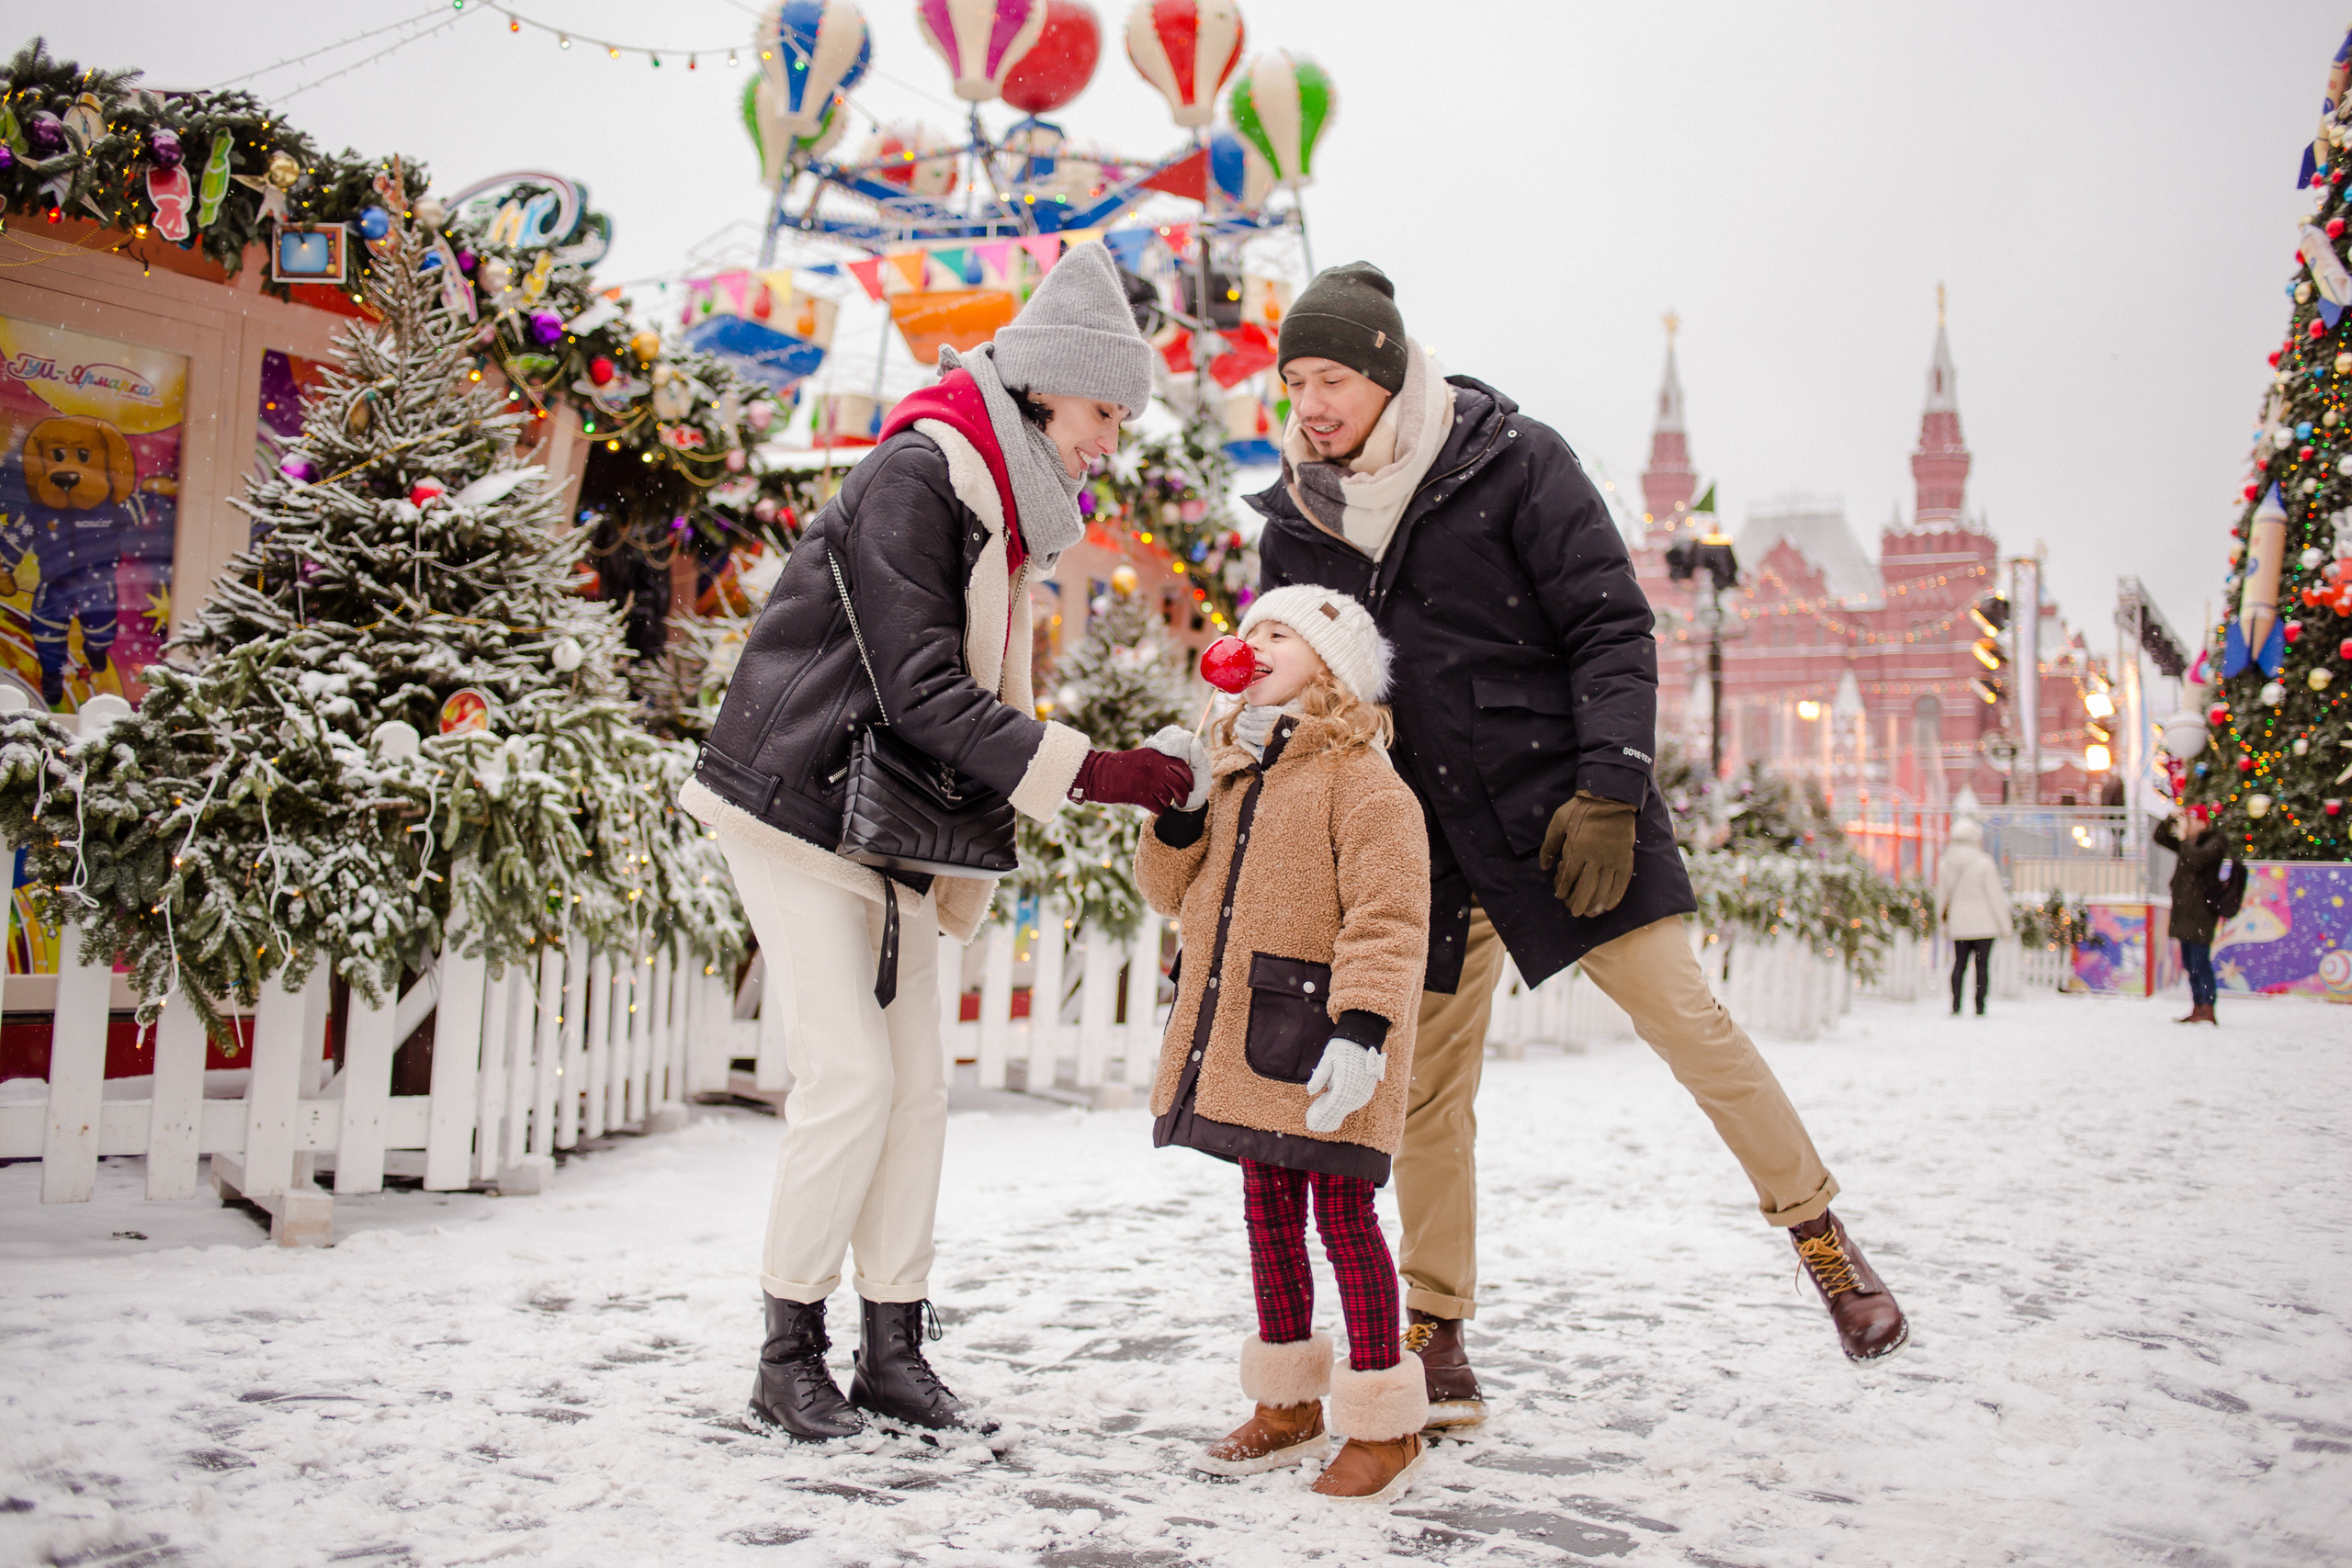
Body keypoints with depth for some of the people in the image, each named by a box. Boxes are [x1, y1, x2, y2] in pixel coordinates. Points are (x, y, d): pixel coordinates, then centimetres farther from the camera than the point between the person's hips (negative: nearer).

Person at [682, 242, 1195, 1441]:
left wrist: (956, 877, 13)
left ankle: (893, 1351, 12)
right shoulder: (915, 475, -16)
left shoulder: (1011, 506, 13)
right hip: (795, 803, -9)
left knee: (918, 1084, 4)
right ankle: (789, 1353, 2)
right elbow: (919, 687, -23)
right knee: (850, 1072, -12)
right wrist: (1087, 772, -26)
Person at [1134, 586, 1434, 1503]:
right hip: (1240, 1042, 8)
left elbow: (1387, 915, -18)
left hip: (1321, 1045, -8)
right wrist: (1179, 810, 1)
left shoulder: (1360, 779, -9)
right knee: (1269, 1215, 15)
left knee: (1342, 1215, -2)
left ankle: (1384, 1419, 11)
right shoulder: (1234, 778, 17)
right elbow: (1174, 893, 18)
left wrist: (1361, 1027, -27)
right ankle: (1288, 1404, 28)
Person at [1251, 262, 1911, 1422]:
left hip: (1556, 803, -3)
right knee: (1424, 1088, 5)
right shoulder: (1296, 521, 5)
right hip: (1422, 836, 4)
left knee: (1685, 1018, -4)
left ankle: (1820, 1233, 18)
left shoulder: (1510, 459, -7)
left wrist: (1608, 787, -17)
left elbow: (1609, 627, -8)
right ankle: (1436, 1340, 18)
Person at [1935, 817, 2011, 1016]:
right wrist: (2006, 925, 0)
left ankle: (1955, 1006, 1)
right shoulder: (1985, 864, -12)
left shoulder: (1945, 864, 2)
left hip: (1958, 924, 4)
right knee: (1982, 964, 2)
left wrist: (1944, 923, 23)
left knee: (1959, 963, 8)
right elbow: (1996, 897, -8)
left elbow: (1941, 897, 10)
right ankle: (1979, 1007, 1)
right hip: (1984, 924, -4)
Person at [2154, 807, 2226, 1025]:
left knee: (2200, 962, -13)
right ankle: (2197, 1008, 13)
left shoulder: (2214, 843, -6)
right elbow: (2160, 837, 23)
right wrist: (2171, 819, 7)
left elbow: (2198, 859, -24)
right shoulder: (2188, 844, 18)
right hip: (2184, 910, 9)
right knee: (2190, 964, 9)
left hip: (2201, 911, -9)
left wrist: (2184, 838, -13)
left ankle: (2208, 1010, -14)